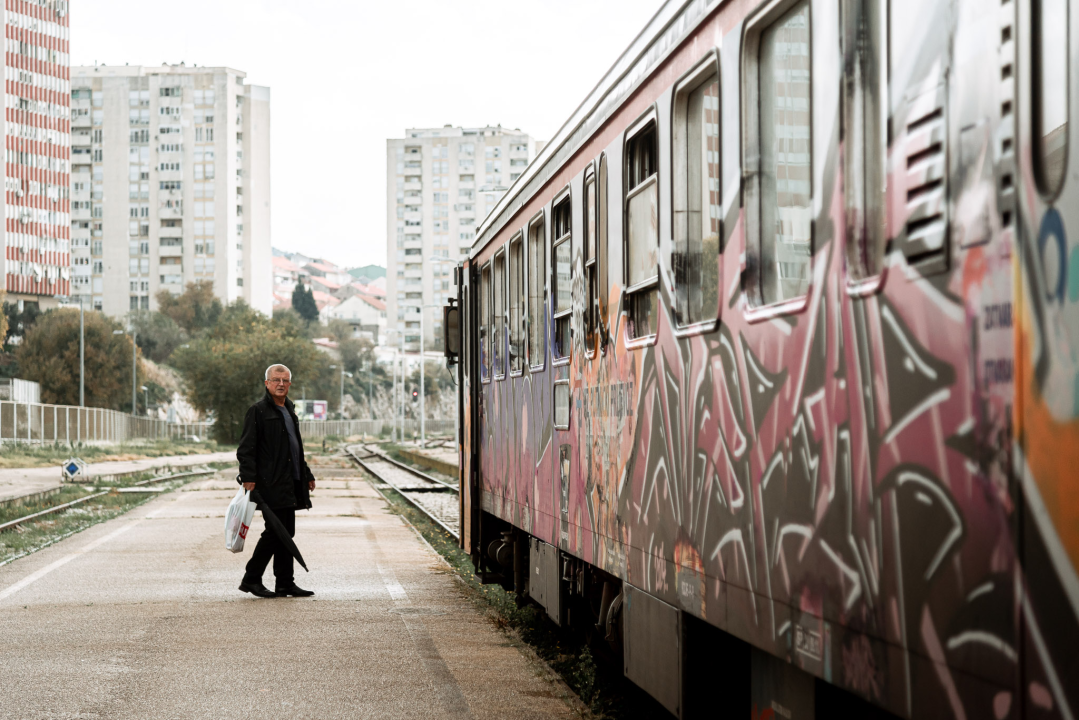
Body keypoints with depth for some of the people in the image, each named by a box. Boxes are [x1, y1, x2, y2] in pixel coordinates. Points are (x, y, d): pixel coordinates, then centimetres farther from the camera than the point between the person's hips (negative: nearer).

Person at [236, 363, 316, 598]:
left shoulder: (289, 410, 19)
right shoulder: (258, 411, -7)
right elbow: (246, 449, -12)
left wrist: (306, 474, 25)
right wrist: (248, 478, -21)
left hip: (290, 483, 8)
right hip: (271, 484, -8)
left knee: (286, 533, 9)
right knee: (275, 531, -10)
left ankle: (285, 583, 12)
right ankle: (251, 580, -2)